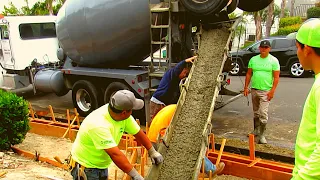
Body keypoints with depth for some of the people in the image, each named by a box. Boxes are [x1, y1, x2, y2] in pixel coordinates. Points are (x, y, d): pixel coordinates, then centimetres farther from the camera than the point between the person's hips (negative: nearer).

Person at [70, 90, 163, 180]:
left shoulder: (124, 116, -14)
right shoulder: (99, 125, -36)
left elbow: (138, 133, -1)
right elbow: (115, 154, -37)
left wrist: (152, 152, 5)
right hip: (85, 167, -7)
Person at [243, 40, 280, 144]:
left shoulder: (273, 60, -4)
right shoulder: (253, 59, 7)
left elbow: (276, 77, -6)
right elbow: (249, 74, 10)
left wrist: (272, 90, -13)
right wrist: (246, 87, 5)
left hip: (266, 91, -4)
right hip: (254, 89, 4)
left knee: (263, 113, -9)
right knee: (256, 112, 16)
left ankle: (262, 135, -1)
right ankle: (256, 130, 31)